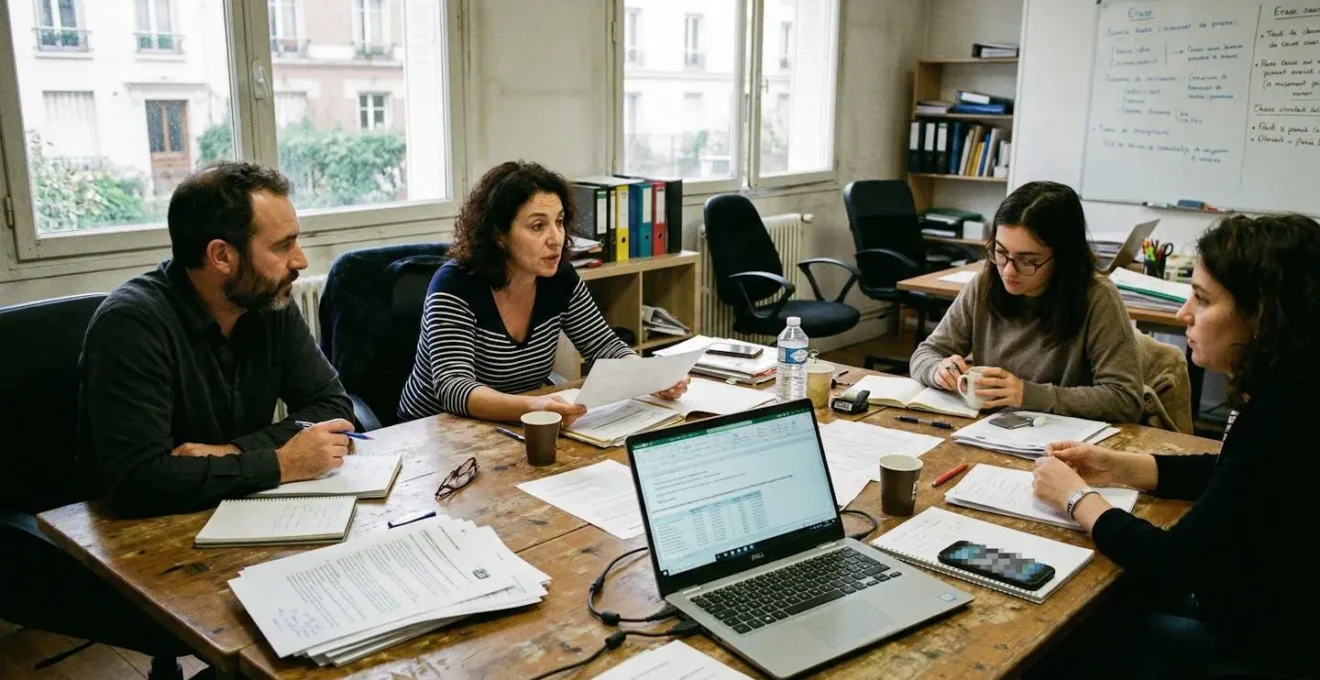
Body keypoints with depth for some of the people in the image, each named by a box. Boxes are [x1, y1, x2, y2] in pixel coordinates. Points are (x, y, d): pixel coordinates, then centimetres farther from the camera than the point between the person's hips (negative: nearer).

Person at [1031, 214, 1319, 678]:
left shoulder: (1283, 421, -31)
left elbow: (1171, 565, -26)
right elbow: (1231, 474, 17)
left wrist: (1075, 496, -11)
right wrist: (1120, 469, 4)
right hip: (1257, 611, 8)